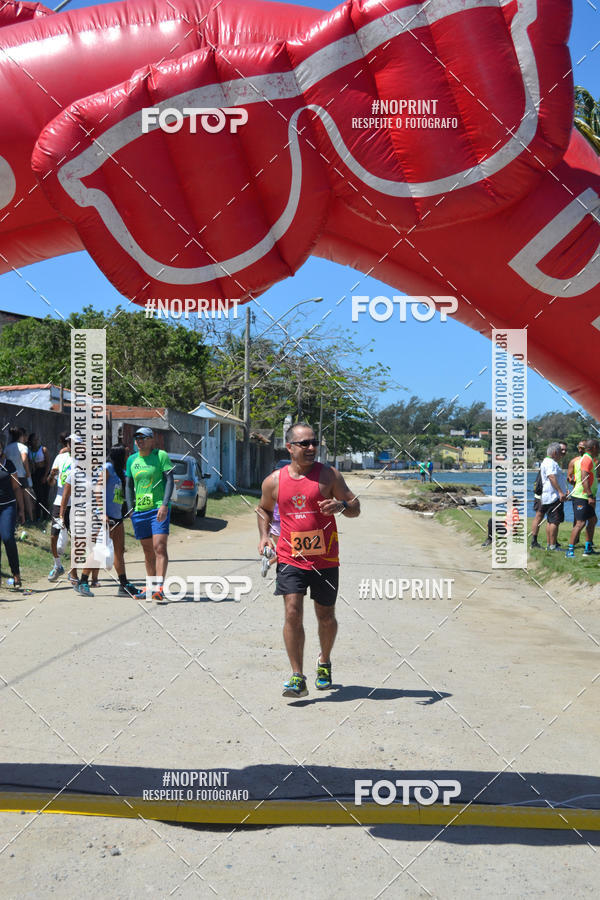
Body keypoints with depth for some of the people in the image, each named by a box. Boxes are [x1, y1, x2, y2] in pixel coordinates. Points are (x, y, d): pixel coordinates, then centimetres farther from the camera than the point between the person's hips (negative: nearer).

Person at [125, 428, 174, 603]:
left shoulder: (161, 455, -2)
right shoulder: (132, 460, 12)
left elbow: (170, 480, -7)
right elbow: (128, 486, 17)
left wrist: (165, 505, -17)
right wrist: (130, 509, 8)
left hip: (158, 509, -5)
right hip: (139, 511, 5)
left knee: (159, 548, -14)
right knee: (148, 551, 10)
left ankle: (159, 588, -19)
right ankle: (151, 587, 18)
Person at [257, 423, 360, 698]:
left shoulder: (328, 475, -2)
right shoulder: (274, 481, 3)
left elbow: (356, 508, 0)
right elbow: (264, 509, 22)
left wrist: (341, 505, -23)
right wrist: (264, 536, 5)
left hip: (325, 559, 0)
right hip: (290, 558, 0)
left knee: (326, 617, 10)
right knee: (292, 613, -13)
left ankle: (324, 662, 38)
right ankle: (297, 678, -6)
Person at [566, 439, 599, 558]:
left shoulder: (590, 459, 18)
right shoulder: (587, 459, -15)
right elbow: (584, 479, -23)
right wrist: (590, 496, -27)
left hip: (587, 497, 11)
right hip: (581, 496, -11)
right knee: (580, 523, -13)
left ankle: (588, 549, 21)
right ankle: (570, 551, -12)